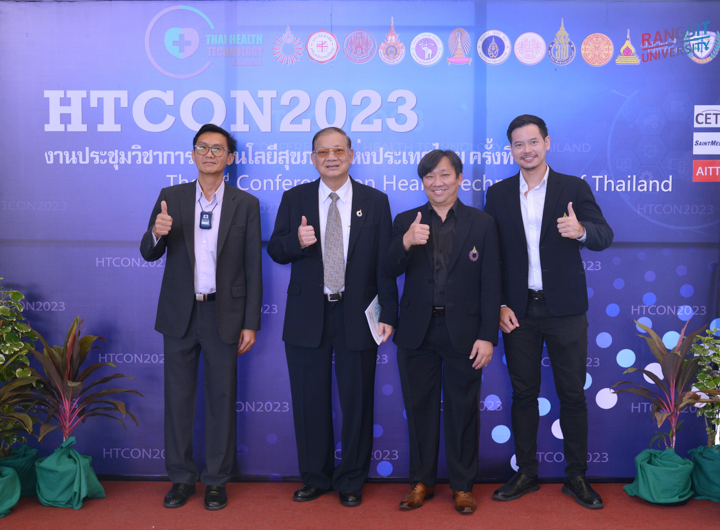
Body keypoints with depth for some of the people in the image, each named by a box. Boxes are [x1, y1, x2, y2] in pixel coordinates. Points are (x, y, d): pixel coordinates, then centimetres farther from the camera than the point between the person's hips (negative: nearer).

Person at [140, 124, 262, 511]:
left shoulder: (246, 204, 1)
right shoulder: (171, 197, 5)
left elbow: (253, 268, 0)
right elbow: (149, 253, 3)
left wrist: (250, 323, -4)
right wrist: (157, 233, -21)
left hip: (224, 315, -1)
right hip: (179, 313, 2)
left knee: (222, 397, 6)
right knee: (178, 396, 9)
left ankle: (216, 479, 20)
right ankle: (181, 477, 24)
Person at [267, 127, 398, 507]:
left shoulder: (375, 201, 3)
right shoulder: (294, 199, 6)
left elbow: (385, 262, 0)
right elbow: (275, 250, 5)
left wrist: (388, 315, -6)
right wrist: (296, 241, -18)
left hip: (357, 316, -1)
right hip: (307, 315, 1)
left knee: (357, 401, 7)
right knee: (310, 401, 9)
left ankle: (351, 481, 24)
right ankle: (315, 476, 27)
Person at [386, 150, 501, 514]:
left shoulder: (482, 223, 3)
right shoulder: (406, 221, 6)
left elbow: (490, 285, -1)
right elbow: (390, 271, -6)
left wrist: (487, 336, -7)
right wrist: (406, 242, -27)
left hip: (462, 332, -1)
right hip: (417, 331, 2)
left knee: (462, 409, 8)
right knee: (419, 408, 11)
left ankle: (462, 485, 23)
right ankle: (421, 481, 27)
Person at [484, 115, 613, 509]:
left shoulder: (574, 189, 1)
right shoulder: (498, 194, 6)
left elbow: (604, 237, -8)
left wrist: (582, 230, -32)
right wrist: (499, 305, -3)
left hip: (565, 310, -1)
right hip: (518, 311, 1)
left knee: (572, 394, 6)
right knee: (523, 393, 9)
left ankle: (576, 476, 21)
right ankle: (526, 473, 23)